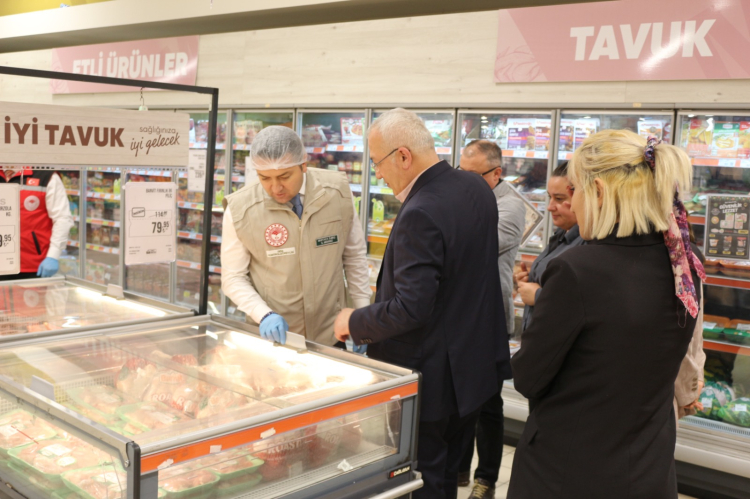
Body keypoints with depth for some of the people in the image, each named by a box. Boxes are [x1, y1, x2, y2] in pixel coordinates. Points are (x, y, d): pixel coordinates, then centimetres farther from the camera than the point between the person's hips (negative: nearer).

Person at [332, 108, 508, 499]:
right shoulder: (477, 189, 1)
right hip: (473, 368, 9)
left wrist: (355, 323, -12)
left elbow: (410, 308, -29)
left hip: (431, 379, -9)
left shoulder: (421, 215, -27)